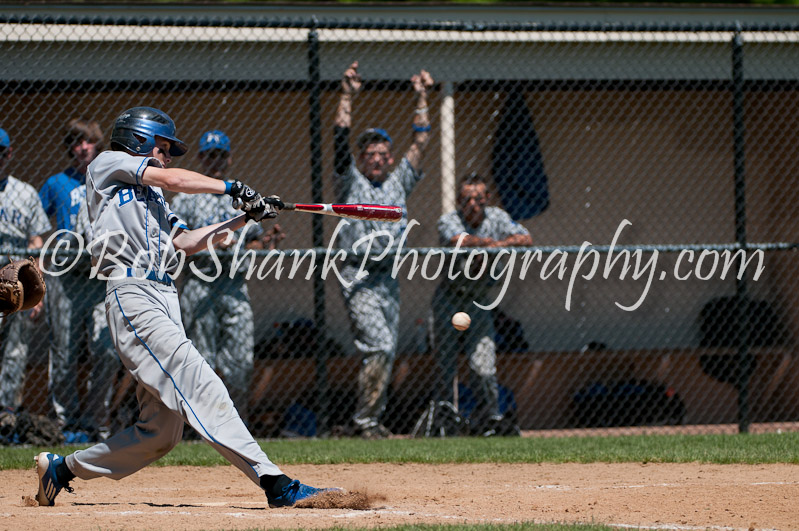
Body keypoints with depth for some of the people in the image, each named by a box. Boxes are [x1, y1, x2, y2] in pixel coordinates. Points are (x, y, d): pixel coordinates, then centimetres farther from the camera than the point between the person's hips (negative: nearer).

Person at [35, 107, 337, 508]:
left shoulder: (151, 194, 31)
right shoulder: (106, 165, 9)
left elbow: (183, 242, 19)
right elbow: (172, 179, -2)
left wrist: (244, 218, 11)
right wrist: (231, 188, 4)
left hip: (164, 301, 9)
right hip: (132, 296, -9)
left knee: (161, 430, 5)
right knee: (201, 385, -22)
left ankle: (63, 469, 20)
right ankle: (274, 482, -33)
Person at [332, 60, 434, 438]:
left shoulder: (398, 183, 17)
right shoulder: (351, 183, 4)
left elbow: (420, 142, 16)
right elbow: (341, 137, -6)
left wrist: (421, 99, 13)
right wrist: (347, 97, -13)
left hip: (388, 276, 6)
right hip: (358, 276, -6)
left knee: (386, 353, 4)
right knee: (378, 345, -18)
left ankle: (367, 421, 9)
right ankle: (365, 420, -16)